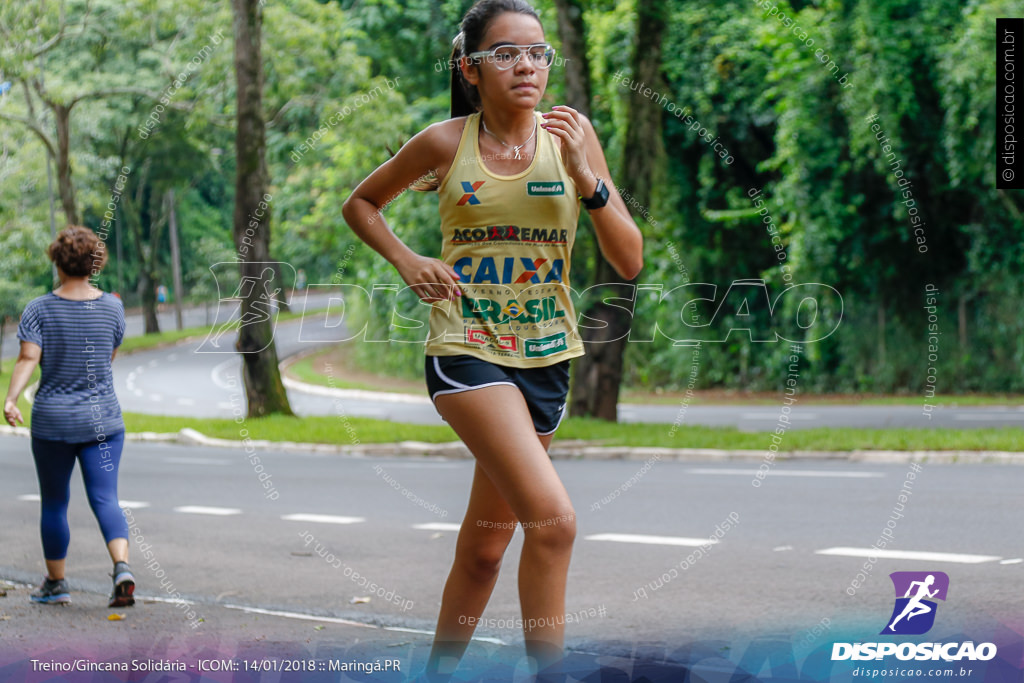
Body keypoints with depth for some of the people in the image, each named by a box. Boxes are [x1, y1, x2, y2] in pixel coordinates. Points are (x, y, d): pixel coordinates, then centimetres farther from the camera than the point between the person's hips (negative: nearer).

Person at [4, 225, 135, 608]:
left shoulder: (39, 310, -7)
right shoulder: (112, 307, -1)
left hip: (52, 420, -1)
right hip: (103, 418, 1)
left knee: (54, 503, 14)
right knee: (105, 498, -4)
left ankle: (55, 584, 24)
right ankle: (122, 567, -26)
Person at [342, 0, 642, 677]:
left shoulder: (572, 134, 0)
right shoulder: (444, 143, -4)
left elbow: (629, 260, -2)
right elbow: (361, 203, 14)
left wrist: (585, 174, -15)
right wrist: (407, 260, -3)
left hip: (545, 359, 4)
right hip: (467, 349, -4)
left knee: (484, 547, 14)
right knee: (553, 518, -23)